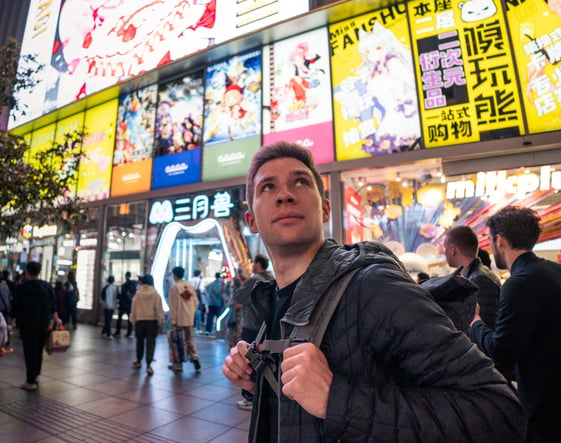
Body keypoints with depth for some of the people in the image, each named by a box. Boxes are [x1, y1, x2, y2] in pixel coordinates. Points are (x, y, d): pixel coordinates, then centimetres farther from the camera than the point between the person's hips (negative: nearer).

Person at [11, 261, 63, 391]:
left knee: (29, 352, 2)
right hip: (44, 324, 4)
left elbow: (16, 307, -6)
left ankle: (30, 382, 6)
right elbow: (53, 306, 4)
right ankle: (35, 375, 30)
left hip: (27, 324, -4)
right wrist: (56, 319, 14)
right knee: (39, 350, 18)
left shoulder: (22, 287, -10)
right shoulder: (47, 287, 1)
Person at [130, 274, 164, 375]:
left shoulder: (138, 294, -3)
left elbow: (133, 308, 2)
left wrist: (133, 321, 14)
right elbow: (159, 309, -7)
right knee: (150, 343, -1)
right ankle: (148, 365, -8)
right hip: (152, 321, -2)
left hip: (140, 321, 2)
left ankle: (138, 361, 36)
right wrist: (160, 321, -1)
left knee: (140, 341, 20)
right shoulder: (156, 294, -7)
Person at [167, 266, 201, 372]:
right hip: (189, 319, 5)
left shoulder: (174, 287, -10)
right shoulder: (190, 286, 6)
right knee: (190, 339, 16)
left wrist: (172, 320, -8)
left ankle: (177, 365, 14)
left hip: (179, 319, -5)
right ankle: (195, 358, 3)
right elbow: (196, 302, 7)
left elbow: (173, 305, -12)